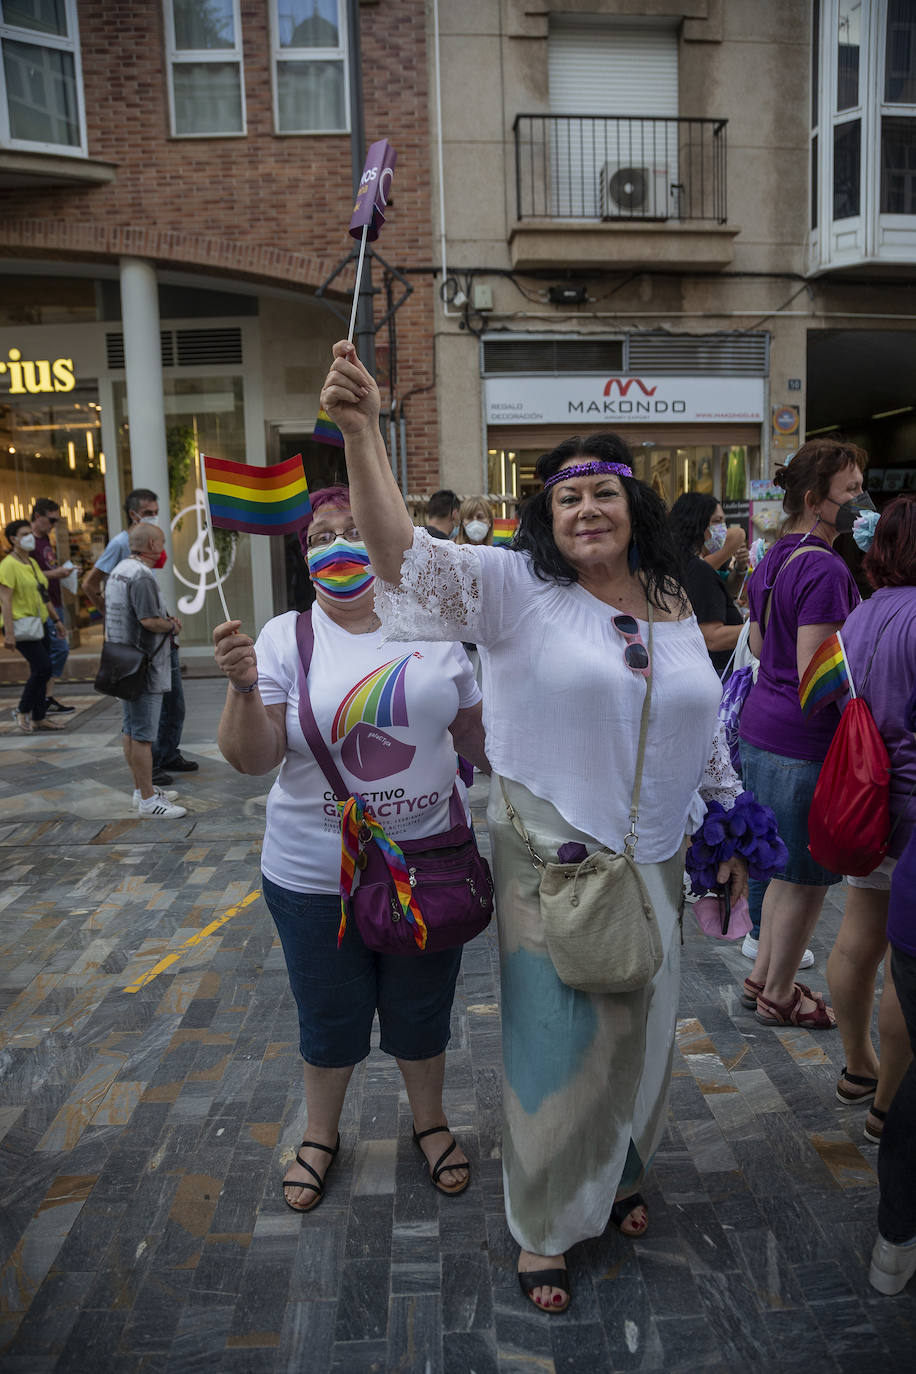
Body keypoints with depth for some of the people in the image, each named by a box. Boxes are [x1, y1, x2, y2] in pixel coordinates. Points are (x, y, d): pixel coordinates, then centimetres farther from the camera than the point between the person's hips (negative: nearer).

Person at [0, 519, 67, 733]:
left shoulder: (32, 562, 15)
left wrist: (56, 620, 21)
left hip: (39, 623, 9)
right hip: (22, 625, -9)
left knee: (40, 671, 8)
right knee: (43, 668, -14)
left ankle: (39, 718, 15)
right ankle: (22, 711, 3)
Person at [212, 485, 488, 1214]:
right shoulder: (286, 638, -8)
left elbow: (475, 732, 11)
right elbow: (251, 758, -14)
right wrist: (244, 687, -30)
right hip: (316, 876, -1)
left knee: (421, 1009, 19)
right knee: (330, 1017, 17)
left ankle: (431, 1121, 47)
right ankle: (322, 1134, 45)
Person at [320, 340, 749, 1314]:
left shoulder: (671, 605, 4)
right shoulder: (516, 587, -11)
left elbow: (703, 727, 14)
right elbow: (407, 554, -27)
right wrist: (360, 432, -40)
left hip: (654, 859, 5)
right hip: (550, 858, -5)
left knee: (638, 1027, 21)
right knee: (555, 1035, 7)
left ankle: (617, 1173, 50)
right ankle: (545, 1225, 32)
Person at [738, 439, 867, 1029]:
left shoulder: (773, 560, 10)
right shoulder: (826, 569, -19)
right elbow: (814, 676, -23)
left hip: (761, 729, 10)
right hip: (805, 742, -9)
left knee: (787, 867, 21)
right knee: (807, 879, 7)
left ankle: (762, 976, 33)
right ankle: (778, 995, 22)